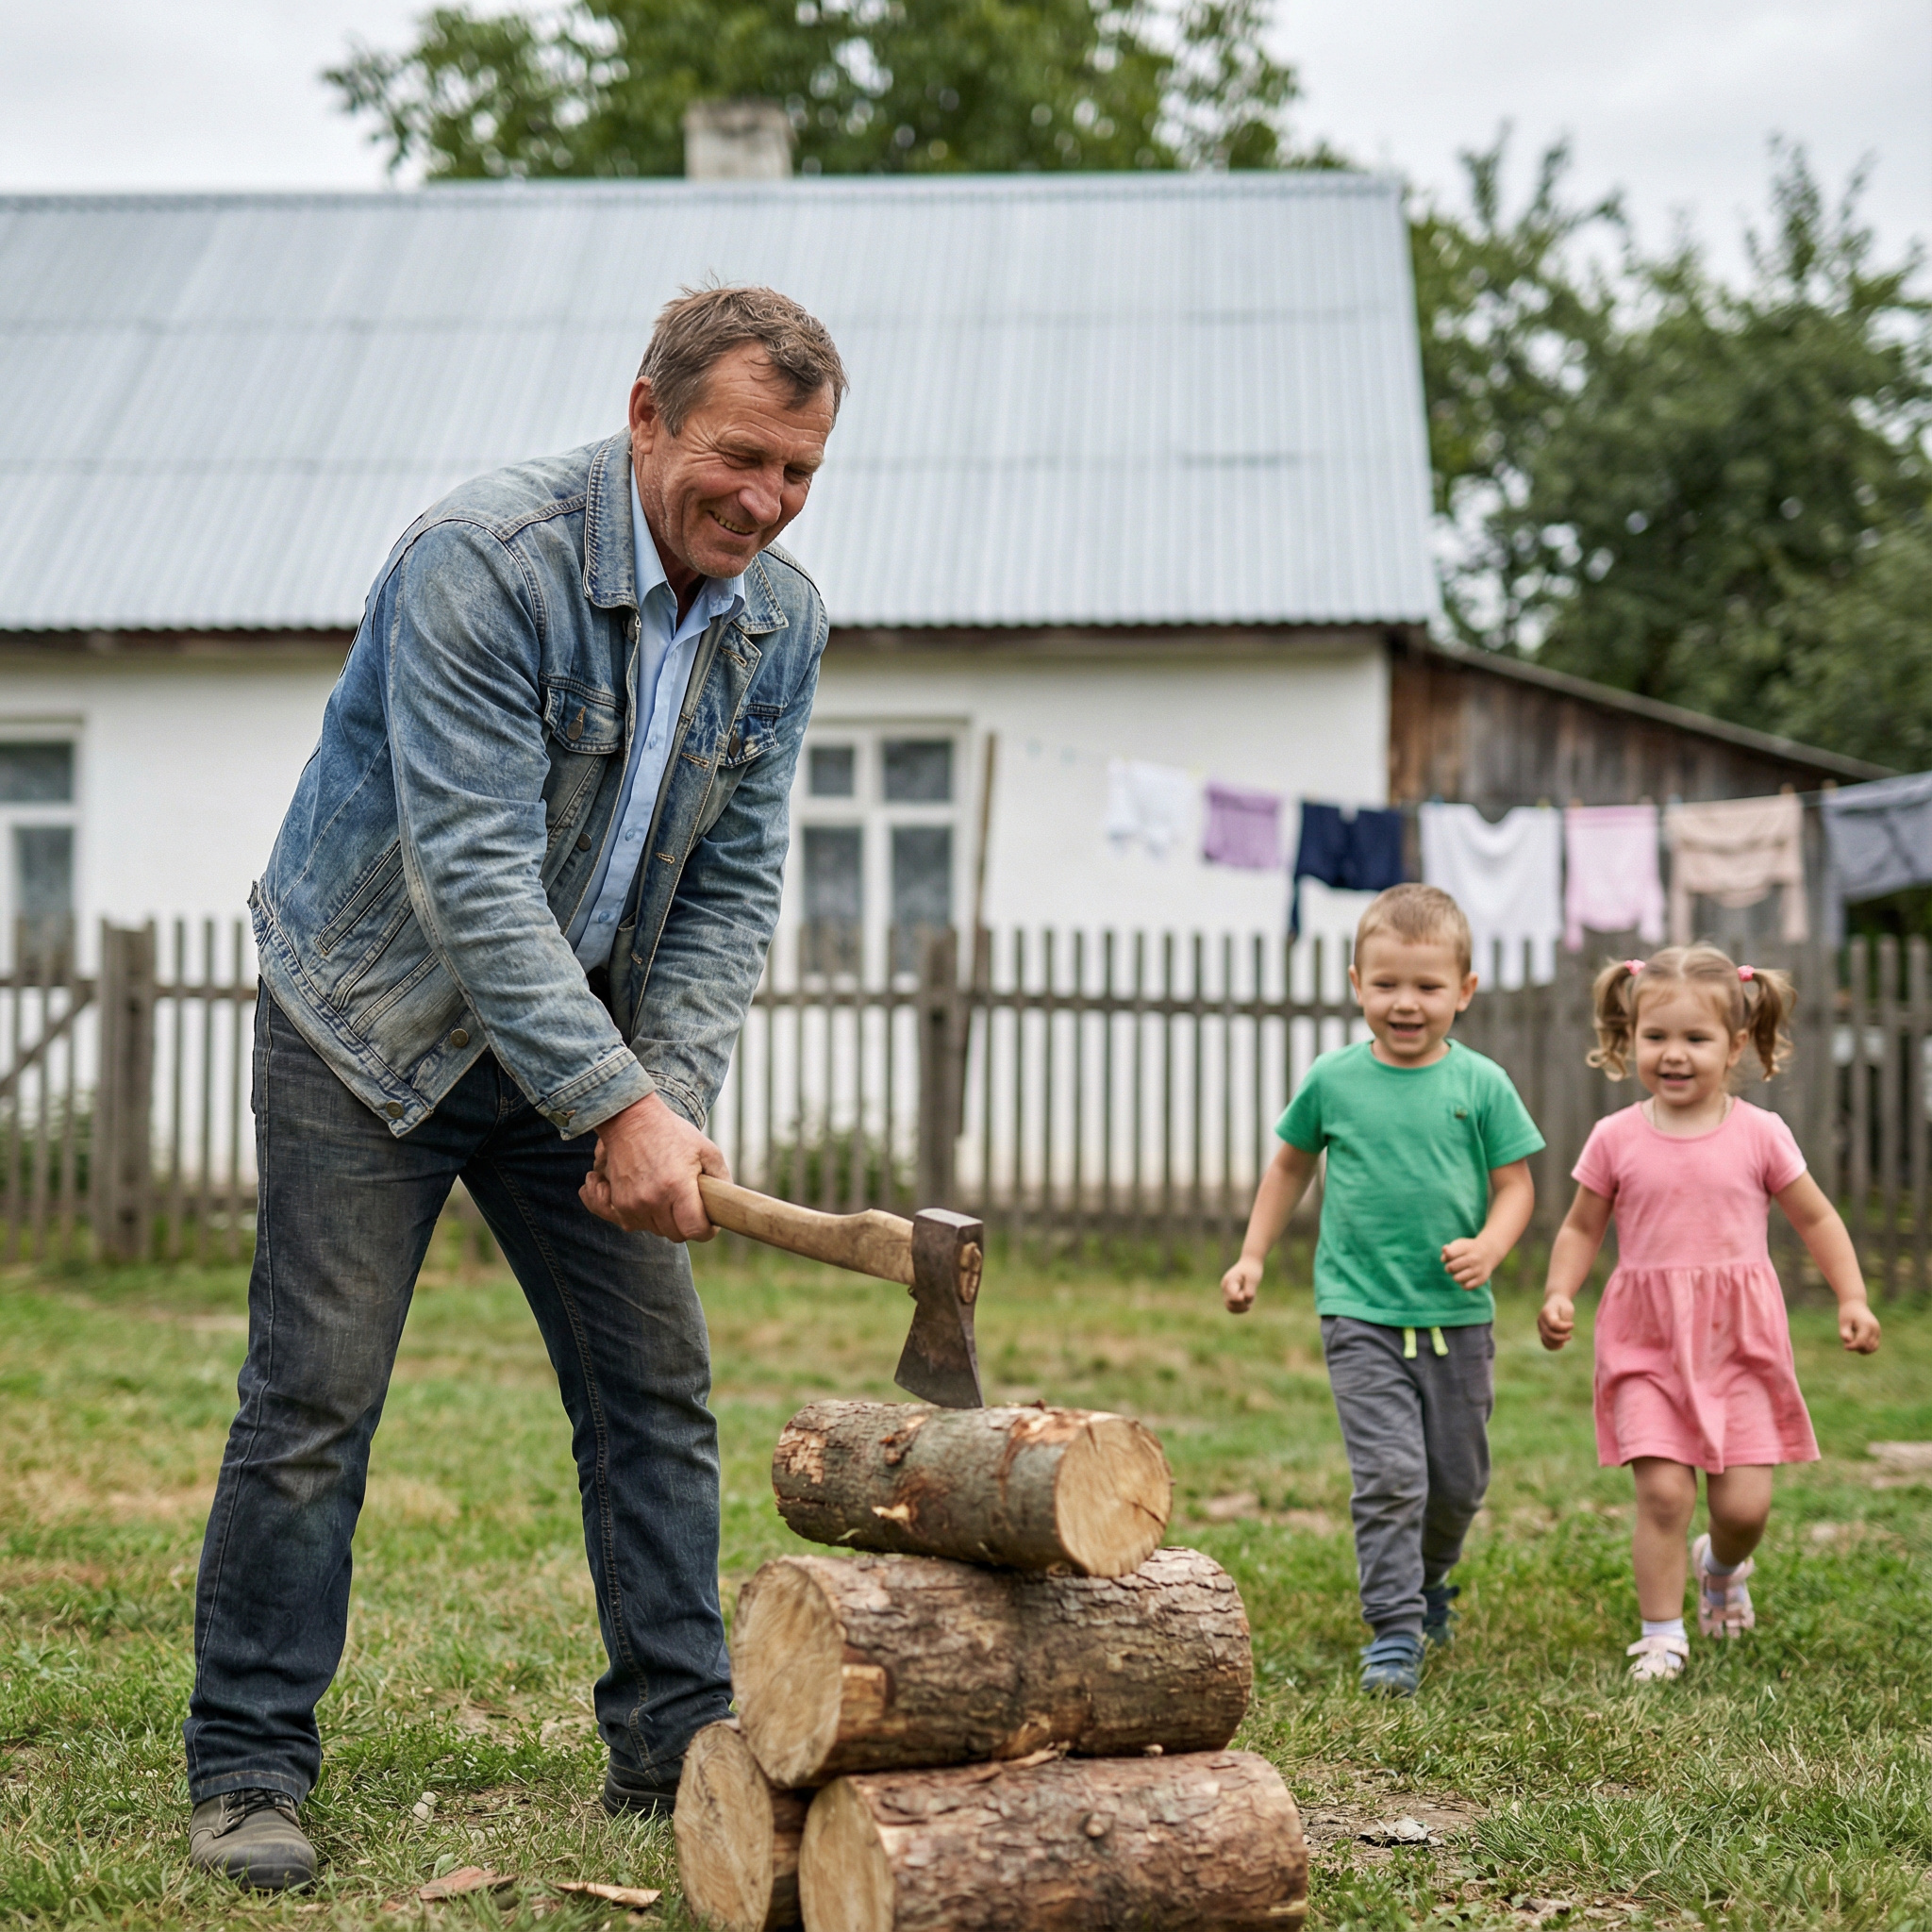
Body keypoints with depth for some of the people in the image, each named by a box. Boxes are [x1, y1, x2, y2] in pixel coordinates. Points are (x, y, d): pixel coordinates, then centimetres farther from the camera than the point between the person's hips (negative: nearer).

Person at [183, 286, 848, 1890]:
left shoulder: (781, 623, -4)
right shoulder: (483, 561, -25)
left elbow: (734, 882, -2)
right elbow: (470, 870, -30)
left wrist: (671, 1091, -16)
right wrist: (617, 1106, -34)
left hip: (587, 1040, 6)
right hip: (372, 1017, -6)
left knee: (657, 1389, 4)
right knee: (315, 1397, -5)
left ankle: (676, 1743, 15)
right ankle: (249, 1768, 8)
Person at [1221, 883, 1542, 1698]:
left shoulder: (1481, 1084, -3)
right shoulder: (1332, 1080, -1)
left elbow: (1515, 1184, 1)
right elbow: (1290, 1165, 15)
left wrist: (1487, 1247, -18)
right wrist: (1252, 1257, 13)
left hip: (1457, 1317, 1)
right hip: (1362, 1315, -1)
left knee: (1459, 1479, 13)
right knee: (1389, 1476, -12)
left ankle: (1428, 1583, 41)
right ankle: (1392, 1631, -4)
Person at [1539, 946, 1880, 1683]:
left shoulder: (1760, 1134, -1)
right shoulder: (1616, 1139, -1)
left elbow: (1816, 1218, 9)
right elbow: (1581, 1228, 9)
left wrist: (1852, 1298, 1)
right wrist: (1560, 1294, -6)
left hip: (1738, 1343, 1)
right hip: (1648, 1343, 0)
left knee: (1745, 1502, -2)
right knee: (1662, 1489, -11)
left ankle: (1722, 1565, 34)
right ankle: (1661, 1634, 5)